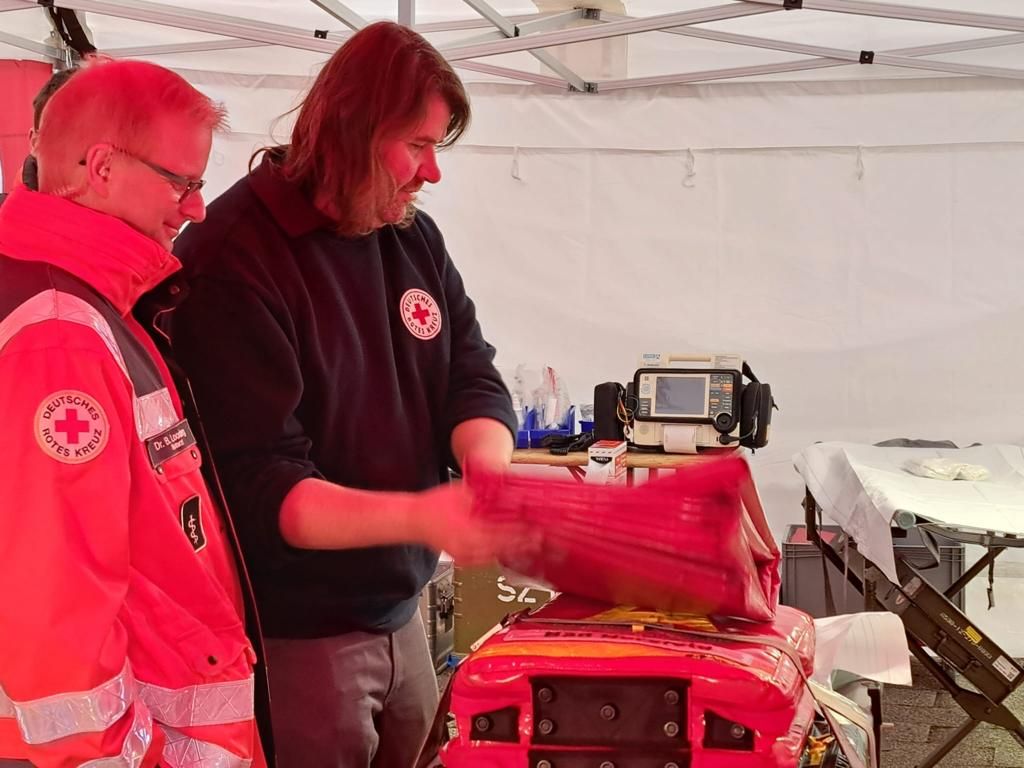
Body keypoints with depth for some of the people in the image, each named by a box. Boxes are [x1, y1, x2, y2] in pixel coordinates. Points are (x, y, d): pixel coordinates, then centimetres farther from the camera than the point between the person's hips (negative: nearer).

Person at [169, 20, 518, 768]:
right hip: (292, 635, -7)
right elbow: (259, 484, -22)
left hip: (399, 609, 7)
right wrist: (419, 515, -36)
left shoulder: (415, 236, 4)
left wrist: (490, 478, -19)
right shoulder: (231, 260, -18)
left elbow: (473, 378, 3)